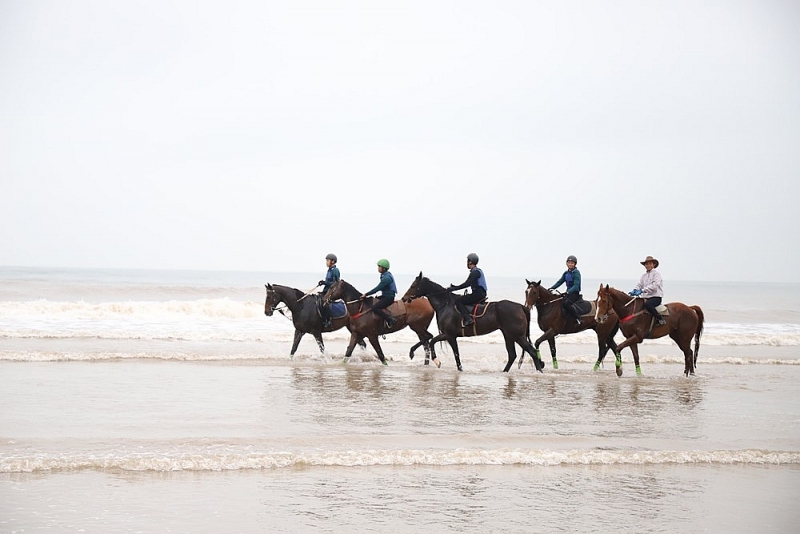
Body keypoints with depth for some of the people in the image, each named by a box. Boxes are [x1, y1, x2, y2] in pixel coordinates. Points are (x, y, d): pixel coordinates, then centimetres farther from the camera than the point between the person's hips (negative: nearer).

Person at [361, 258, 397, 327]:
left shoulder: (386, 278, -20)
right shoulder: (385, 276, 12)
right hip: (385, 296, 11)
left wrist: (366, 294, -16)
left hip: (388, 298, -11)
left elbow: (377, 288, -21)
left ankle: (390, 319, -23)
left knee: (374, 307, -24)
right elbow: (379, 288, 21)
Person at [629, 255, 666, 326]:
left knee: (647, 304, -37)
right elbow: (639, 285, 12)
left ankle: (660, 319, -29)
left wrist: (642, 290, -26)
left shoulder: (656, 274, -3)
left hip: (656, 297, -7)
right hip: (646, 297, 7)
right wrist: (634, 290, -13)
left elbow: (655, 286, -17)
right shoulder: (644, 276, 18)